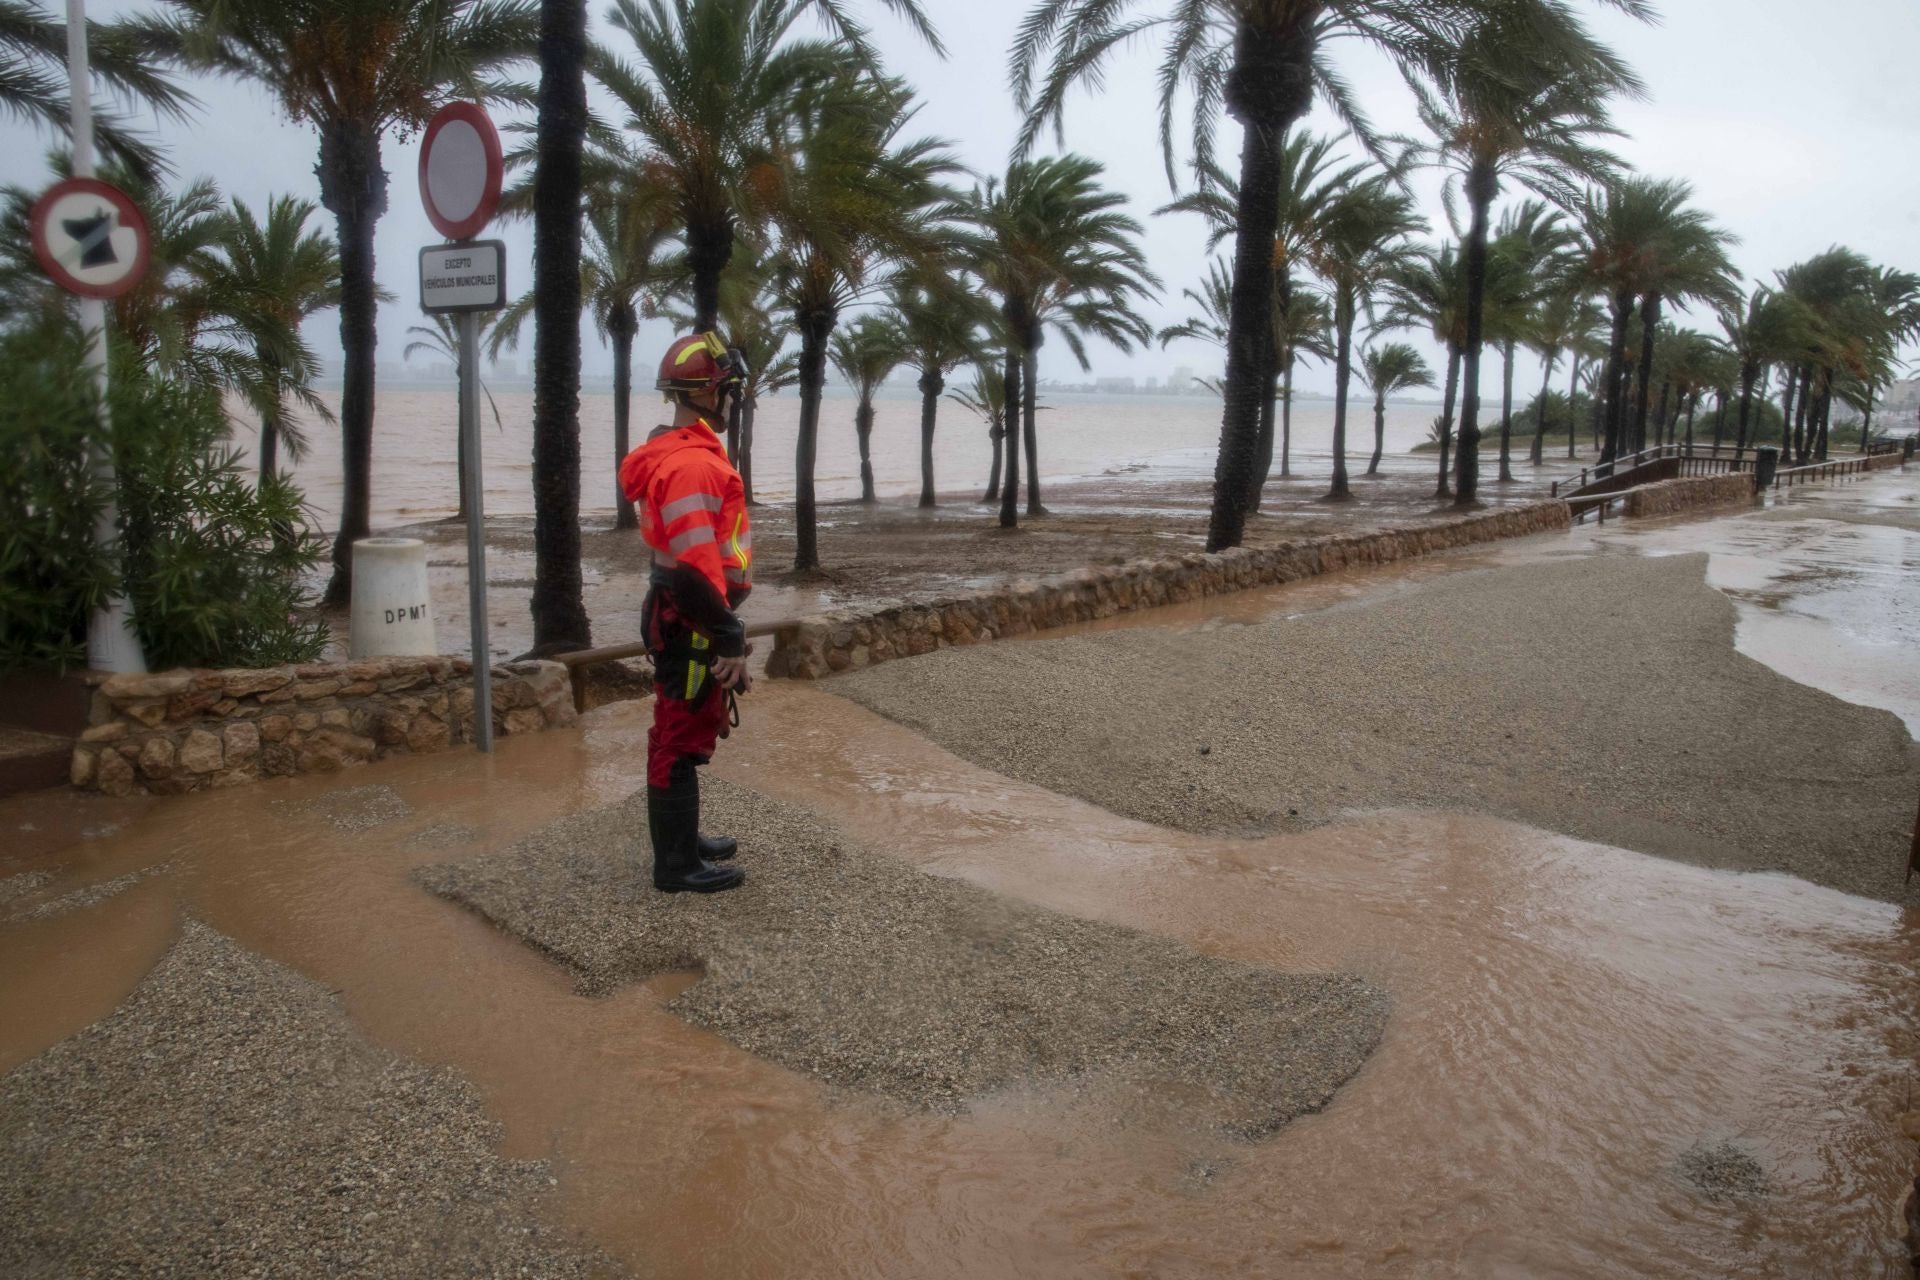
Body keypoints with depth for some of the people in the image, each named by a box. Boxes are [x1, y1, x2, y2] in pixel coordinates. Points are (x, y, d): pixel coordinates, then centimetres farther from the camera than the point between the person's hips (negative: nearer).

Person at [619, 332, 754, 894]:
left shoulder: (685, 453, 14)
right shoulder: (691, 464, -21)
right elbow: (694, 567, -28)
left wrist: (724, 627, 23)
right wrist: (728, 641, -24)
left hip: (686, 619, 11)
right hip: (690, 625, -11)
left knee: (685, 733, 20)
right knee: (683, 739, -1)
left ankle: (682, 839, 35)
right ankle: (677, 865, 11)